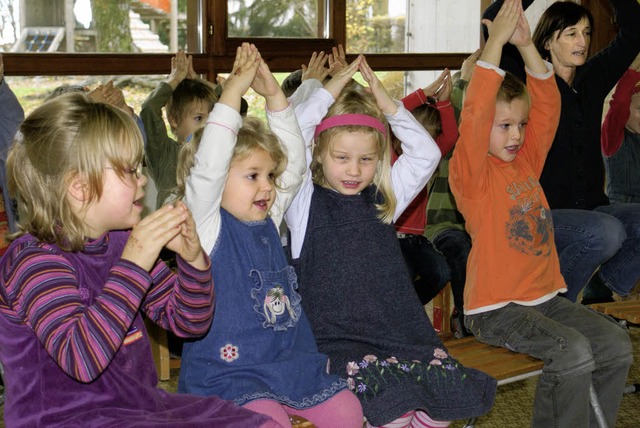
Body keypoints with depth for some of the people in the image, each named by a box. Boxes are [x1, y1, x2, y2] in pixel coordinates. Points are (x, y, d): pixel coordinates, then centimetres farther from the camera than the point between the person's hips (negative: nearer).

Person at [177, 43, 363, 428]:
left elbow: (295, 160, 9)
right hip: (229, 373, -6)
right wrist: (234, 88, -20)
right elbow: (208, 164, -22)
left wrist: (274, 94, 0)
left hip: (293, 364, 7)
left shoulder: (268, 221, 9)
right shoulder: (208, 226, -8)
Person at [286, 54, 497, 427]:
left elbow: (427, 153, 9)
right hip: (337, 339, -4)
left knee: (447, 395, -19)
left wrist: (386, 103, 5)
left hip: (400, 333, 5)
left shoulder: (382, 200, 15)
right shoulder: (306, 202, 2)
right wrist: (330, 90, -2)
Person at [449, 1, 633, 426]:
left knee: (616, 344, -9)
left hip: (544, 294, 7)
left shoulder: (527, 161, 11)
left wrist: (526, 45, -8)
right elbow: (474, 116, -24)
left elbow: (548, 105, 3)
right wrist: (495, 43, -25)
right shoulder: (471, 172, -9)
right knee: (573, 351, -26)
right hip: (495, 307, -7)